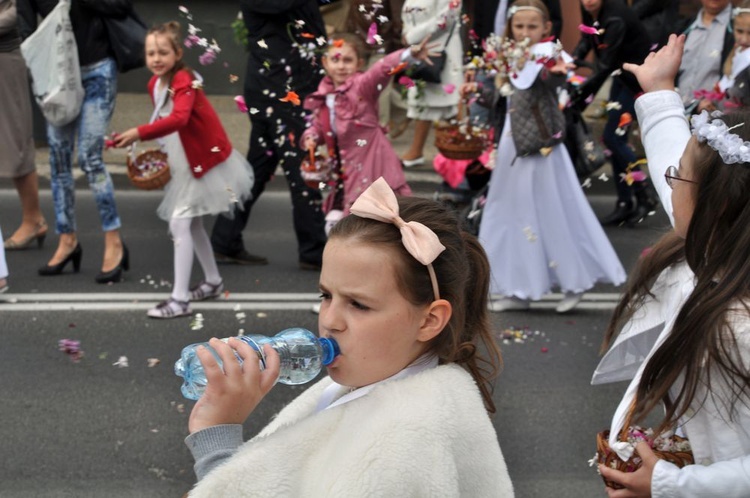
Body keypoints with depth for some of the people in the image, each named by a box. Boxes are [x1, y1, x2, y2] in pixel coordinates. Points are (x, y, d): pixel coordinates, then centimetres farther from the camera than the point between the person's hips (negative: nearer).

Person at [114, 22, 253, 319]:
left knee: (180, 224, -15)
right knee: (192, 224, 20)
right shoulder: (154, 84, 2)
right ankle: (213, 282, 37)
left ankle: (180, 299, -14)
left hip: (205, 161, -9)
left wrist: (139, 133, -52)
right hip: (184, 164, 9)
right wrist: (163, 152, 4)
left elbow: (178, 119, -43)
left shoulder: (183, 81, -24)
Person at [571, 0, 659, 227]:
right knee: (616, 139, 8)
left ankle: (645, 195, 3)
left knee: (612, 137, -10)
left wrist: (579, 95, -34)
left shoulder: (615, 19, -30)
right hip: (622, 74, 9)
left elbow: (605, 66, -32)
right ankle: (624, 204, 16)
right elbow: (586, 39, 2)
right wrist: (573, 61, -18)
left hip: (638, 78, -9)